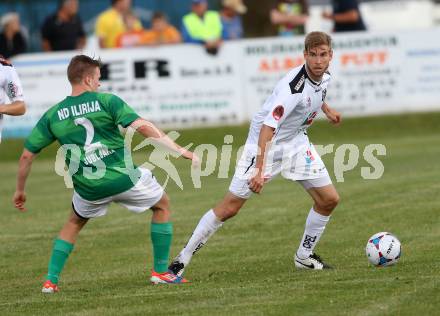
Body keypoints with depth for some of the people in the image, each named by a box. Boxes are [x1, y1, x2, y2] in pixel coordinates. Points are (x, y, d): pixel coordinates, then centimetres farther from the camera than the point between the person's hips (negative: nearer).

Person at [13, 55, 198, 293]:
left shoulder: (52, 116, 6)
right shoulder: (106, 101, -5)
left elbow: (26, 156, 8)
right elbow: (143, 127, -16)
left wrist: (20, 190, 22)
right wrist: (180, 150, -13)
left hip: (88, 189, 3)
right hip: (123, 178, -3)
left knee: (74, 224, 32)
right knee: (162, 205, 23)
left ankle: (51, 280, 18)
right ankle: (161, 271, 20)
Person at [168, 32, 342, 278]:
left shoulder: (324, 76, -6)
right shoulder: (293, 87, -32)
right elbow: (267, 128, -37)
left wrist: (326, 109, 30)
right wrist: (259, 170, -42)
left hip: (296, 142, 8)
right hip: (265, 144, -8)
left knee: (329, 199, 0)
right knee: (229, 208, -9)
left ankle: (305, 256, 18)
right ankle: (182, 260, 1)